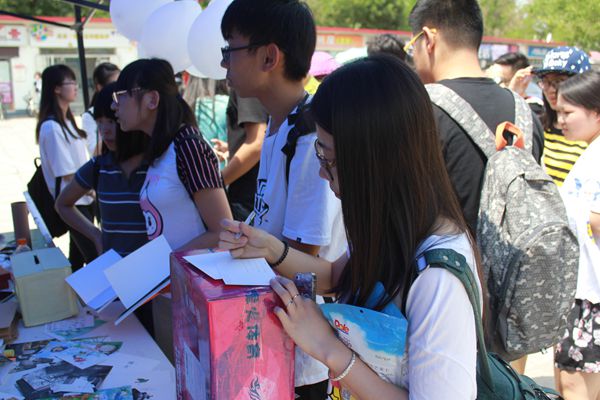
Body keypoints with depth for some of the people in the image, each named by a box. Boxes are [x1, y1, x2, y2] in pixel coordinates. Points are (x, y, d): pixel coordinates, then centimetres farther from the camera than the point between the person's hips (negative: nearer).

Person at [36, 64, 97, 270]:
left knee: (78, 257, 15)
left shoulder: (67, 121, 10)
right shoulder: (51, 127, -17)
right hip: (72, 203, -8)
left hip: (84, 198, 8)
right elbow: (67, 174, -17)